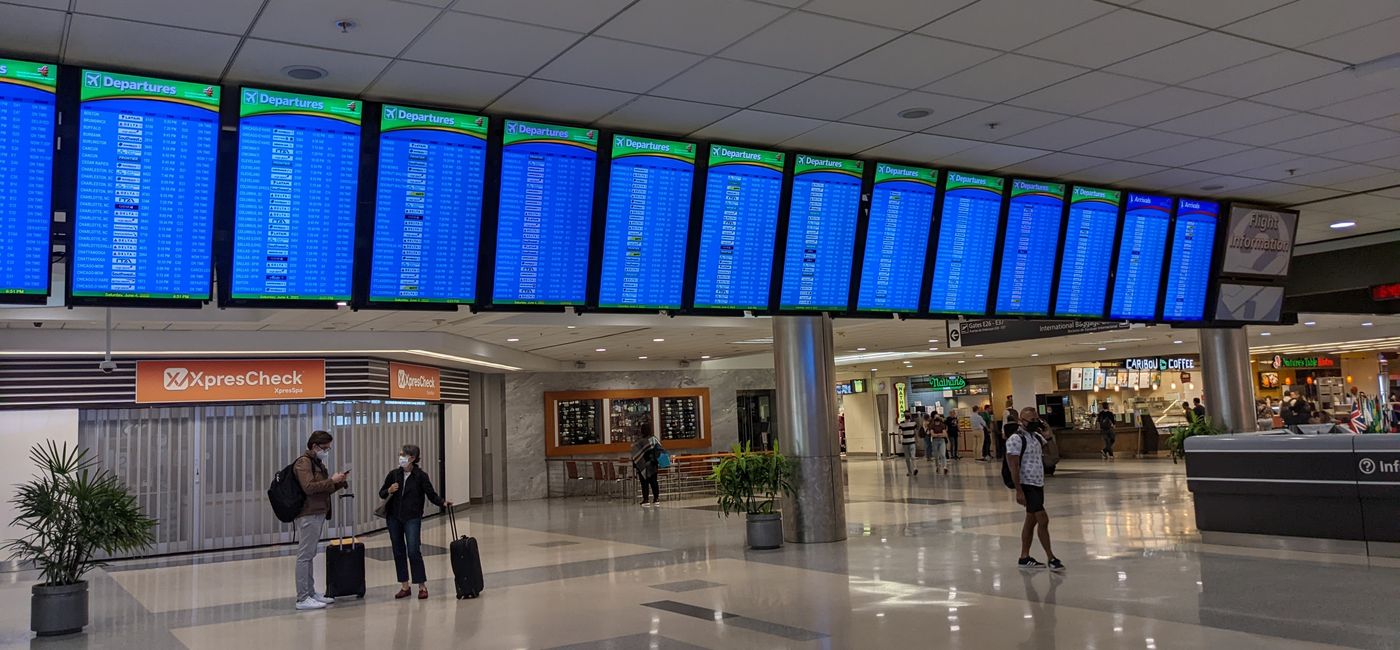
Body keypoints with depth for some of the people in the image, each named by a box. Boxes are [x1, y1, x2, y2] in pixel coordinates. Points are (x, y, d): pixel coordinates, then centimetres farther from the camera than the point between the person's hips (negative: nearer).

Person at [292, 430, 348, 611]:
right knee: (305, 555, -7)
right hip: (308, 515, -10)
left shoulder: (318, 463, 20)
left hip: (318, 514, 10)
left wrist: (338, 482, 8)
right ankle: (302, 599, -5)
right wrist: (332, 480, -18)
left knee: (309, 555, 13)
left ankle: (310, 593, 18)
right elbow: (309, 487, -22)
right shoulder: (303, 462, -10)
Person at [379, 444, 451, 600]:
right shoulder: (393, 474, 3)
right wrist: (389, 490, -12)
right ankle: (404, 586, 18)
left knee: (413, 551, -9)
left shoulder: (421, 476, -6)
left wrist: (443, 503, -25)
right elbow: (381, 493, 9)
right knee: (398, 552, 8)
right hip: (394, 518, 4)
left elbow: (431, 495, -8)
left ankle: (422, 586, 0)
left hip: (412, 518, -4)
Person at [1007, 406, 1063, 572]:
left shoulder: (1037, 437, 10)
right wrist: (1019, 491, -21)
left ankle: (1024, 558, 19)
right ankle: (1051, 558, 0)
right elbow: (1013, 467, -18)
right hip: (1027, 485, -8)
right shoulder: (1016, 439, -15)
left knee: (1031, 520, 12)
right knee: (1043, 520, -8)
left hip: (1038, 484, 8)